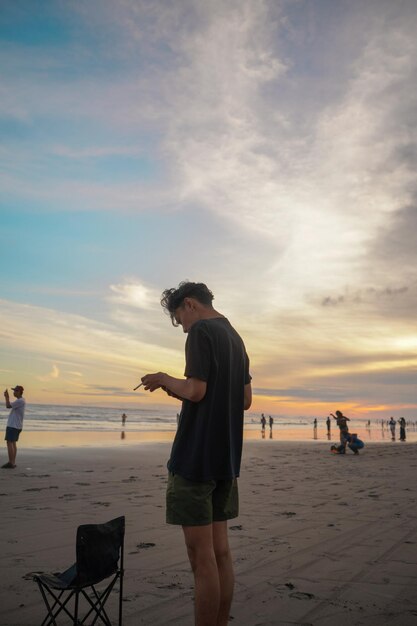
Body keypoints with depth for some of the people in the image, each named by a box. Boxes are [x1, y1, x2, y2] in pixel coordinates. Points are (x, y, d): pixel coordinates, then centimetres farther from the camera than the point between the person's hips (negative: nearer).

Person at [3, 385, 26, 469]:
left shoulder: (20, 401, -16)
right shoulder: (21, 400, 16)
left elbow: (8, 406, -22)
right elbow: (10, 405, 21)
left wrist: (7, 397, -9)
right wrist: (7, 397, 13)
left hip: (13, 425, -10)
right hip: (16, 425, 10)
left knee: (9, 443, -9)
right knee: (13, 443, 11)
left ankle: (11, 463, -9)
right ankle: (13, 463, 13)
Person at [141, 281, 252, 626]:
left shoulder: (201, 332, -9)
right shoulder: (236, 339, 16)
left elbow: (195, 391, -19)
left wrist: (165, 380, 1)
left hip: (197, 456, -9)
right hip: (226, 457, 9)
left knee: (202, 557, -3)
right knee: (220, 551, 13)